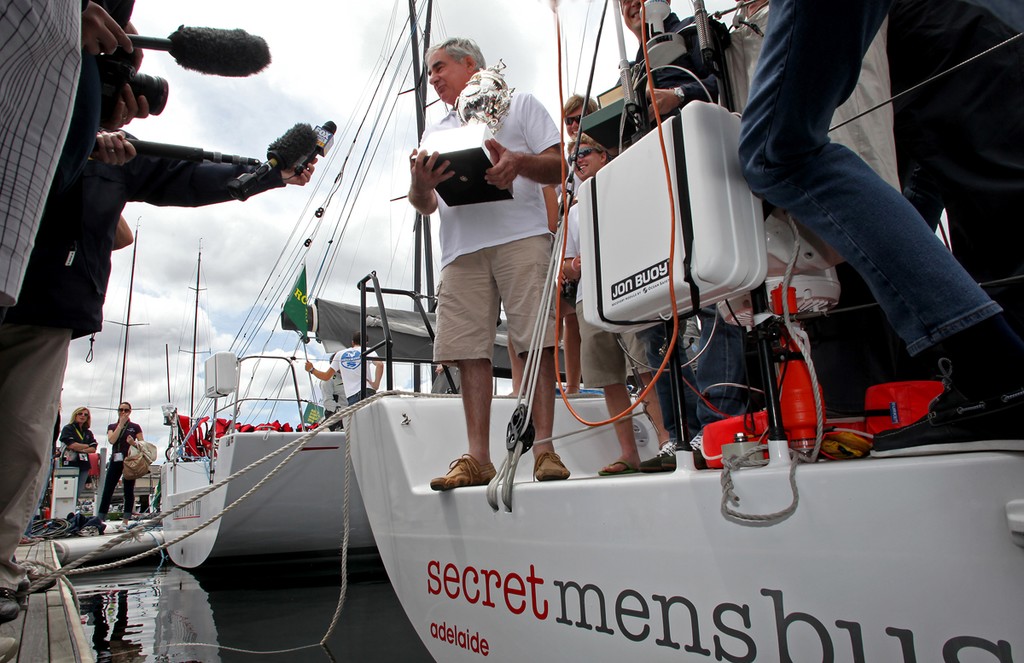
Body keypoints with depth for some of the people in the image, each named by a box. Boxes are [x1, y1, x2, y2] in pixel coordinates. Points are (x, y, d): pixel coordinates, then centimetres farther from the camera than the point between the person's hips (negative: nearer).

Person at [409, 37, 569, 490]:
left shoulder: (518, 104, 20)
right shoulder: (436, 133, 30)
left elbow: (559, 167, 8)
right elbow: (425, 205, 21)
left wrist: (518, 162, -14)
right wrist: (420, 184, -4)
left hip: (521, 236, -3)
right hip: (461, 248, 4)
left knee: (537, 342, -12)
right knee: (470, 351, -6)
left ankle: (544, 449, -9)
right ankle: (477, 458, -4)